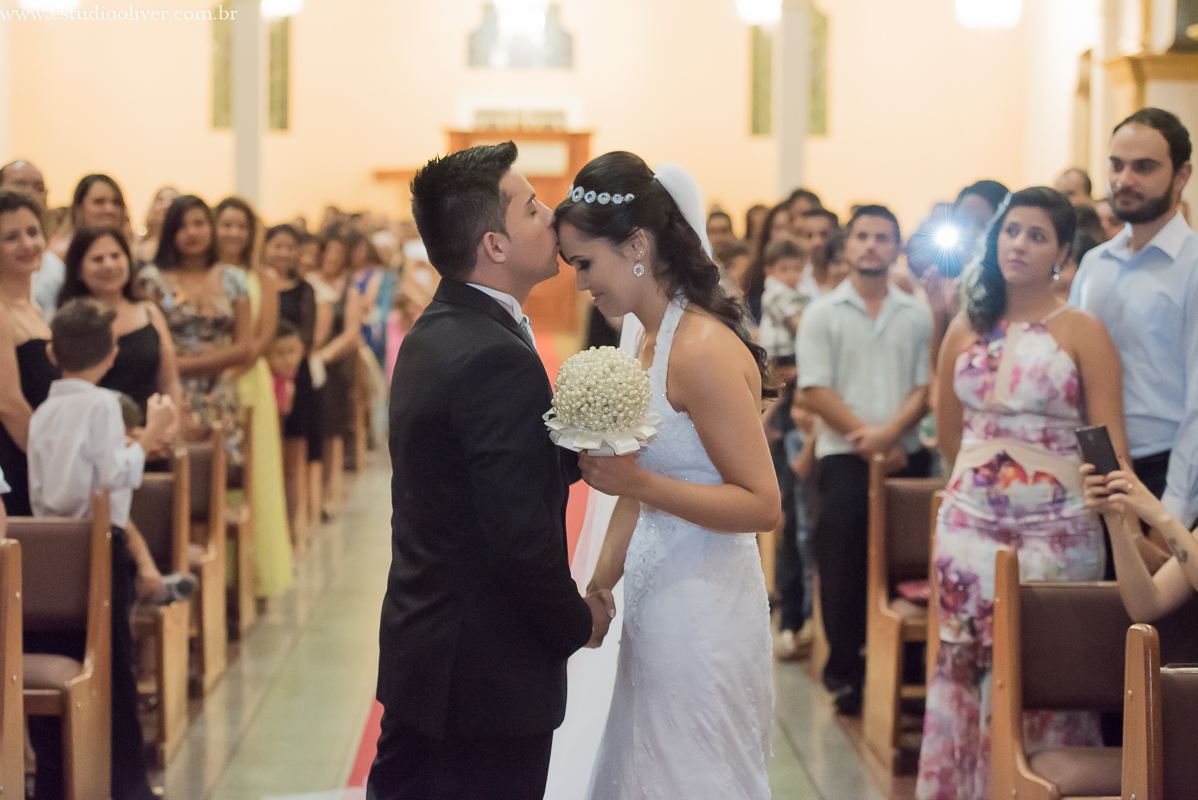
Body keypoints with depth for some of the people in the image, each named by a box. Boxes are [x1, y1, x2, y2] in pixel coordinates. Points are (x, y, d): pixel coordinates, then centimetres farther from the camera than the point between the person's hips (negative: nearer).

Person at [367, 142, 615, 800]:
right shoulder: (497, 359, -23)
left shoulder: (432, 334, 7)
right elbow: (523, 538, -24)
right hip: (489, 677, -9)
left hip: (416, 655, 9)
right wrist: (579, 621, -8)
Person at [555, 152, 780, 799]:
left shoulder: (705, 350, -18)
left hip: (701, 618, -9)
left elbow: (762, 505, -19)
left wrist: (638, 484, -25)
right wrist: (597, 589, 15)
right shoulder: (651, 342, 10)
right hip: (655, 611, 9)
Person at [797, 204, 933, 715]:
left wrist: (890, 432, -13)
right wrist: (865, 437, -10)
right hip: (844, 456, -2)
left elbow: (925, 387, 4)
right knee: (844, 567, -2)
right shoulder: (823, 314, 5)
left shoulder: (916, 315, 11)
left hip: (905, 453, 2)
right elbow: (815, 391, -3)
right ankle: (845, 673, 7)